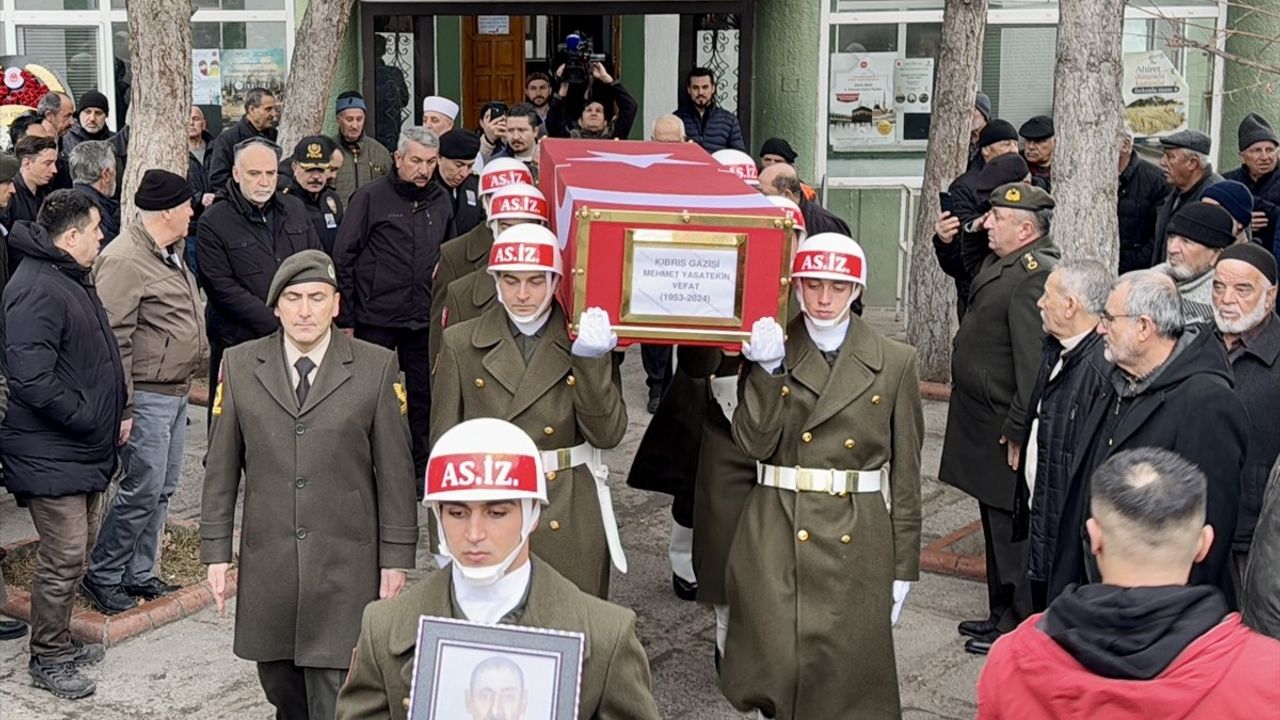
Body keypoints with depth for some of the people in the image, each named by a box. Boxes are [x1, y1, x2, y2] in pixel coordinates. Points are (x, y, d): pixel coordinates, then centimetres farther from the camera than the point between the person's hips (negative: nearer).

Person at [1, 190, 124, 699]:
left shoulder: (72, 279, 14)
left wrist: (113, 416, 13)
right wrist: (90, 419, -20)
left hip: (87, 450, 10)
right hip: (51, 454, -10)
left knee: (77, 551, 18)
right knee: (64, 557, -4)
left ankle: (60, 641, 32)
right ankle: (47, 660, 11)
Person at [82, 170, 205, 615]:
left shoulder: (169, 253, 14)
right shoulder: (124, 261, -18)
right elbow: (114, 339, -20)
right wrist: (122, 406, -21)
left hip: (175, 392, 10)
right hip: (147, 397, -10)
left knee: (161, 490, 14)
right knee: (142, 490, -5)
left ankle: (138, 574, 25)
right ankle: (101, 577, 9)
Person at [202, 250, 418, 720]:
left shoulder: (377, 368, -3)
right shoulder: (239, 366, 3)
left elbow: (395, 469, 0)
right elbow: (221, 467, 7)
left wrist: (396, 556, -1)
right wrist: (216, 550, 4)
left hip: (346, 563, -2)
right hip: (266, 562, 3)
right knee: (278, 680, 15)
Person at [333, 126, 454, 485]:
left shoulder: (441, 202, 8)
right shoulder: (371, 197, -6)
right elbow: (343, 258, -7)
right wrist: (345, 318, -9)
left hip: (423, 320, 4)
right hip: (376, 318, -4)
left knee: (423, 396, 9)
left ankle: (421, 469, 21)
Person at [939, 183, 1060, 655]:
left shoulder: (1035, 275, -23)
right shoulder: (1000, 263, 8)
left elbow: (1035, 363, -27)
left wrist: (1018, 432, -25)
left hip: (1006, 432, -11)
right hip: (984, 425, 11)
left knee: (1012, 529, 2)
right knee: (996, 526, 20)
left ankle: (1018, 628, 15)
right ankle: (1001, 615, 34)